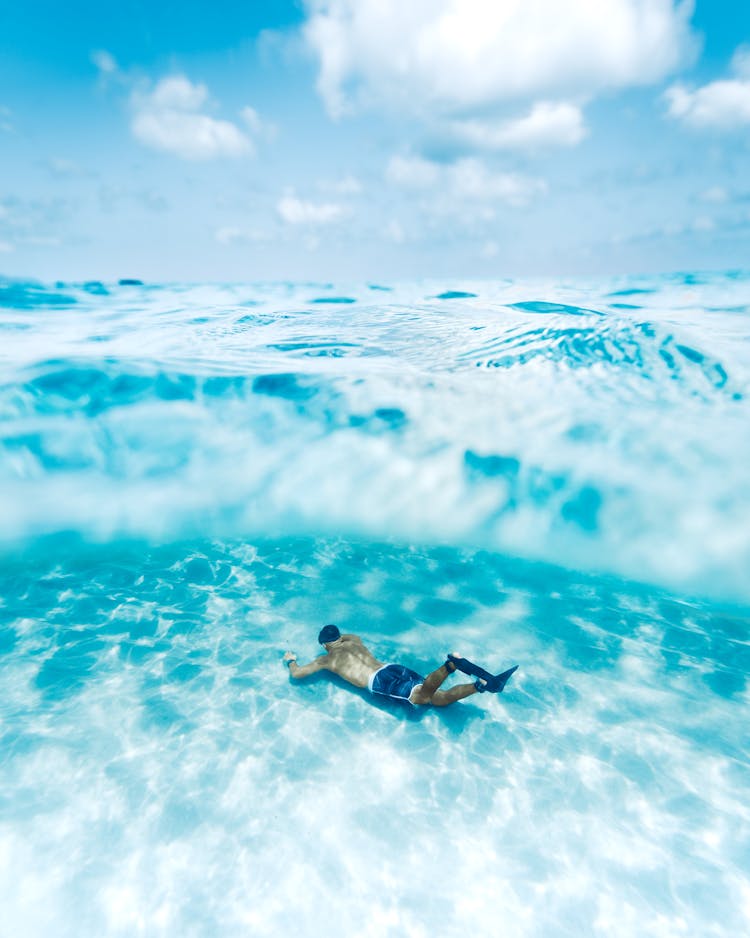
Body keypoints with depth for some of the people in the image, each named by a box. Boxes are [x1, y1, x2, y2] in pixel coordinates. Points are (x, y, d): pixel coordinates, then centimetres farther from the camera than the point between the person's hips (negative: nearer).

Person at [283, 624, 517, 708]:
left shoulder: (326, 658, 17)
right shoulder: (353, 641, 32)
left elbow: (297, 674, 19)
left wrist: (291, 660, 40)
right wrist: (338, 637, 64)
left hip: (379, 681, -6)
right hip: (396, 668, 6)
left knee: (422, 698, -31)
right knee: (440, 698, -7)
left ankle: (450, 665, -54)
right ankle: (481, 684, -29)